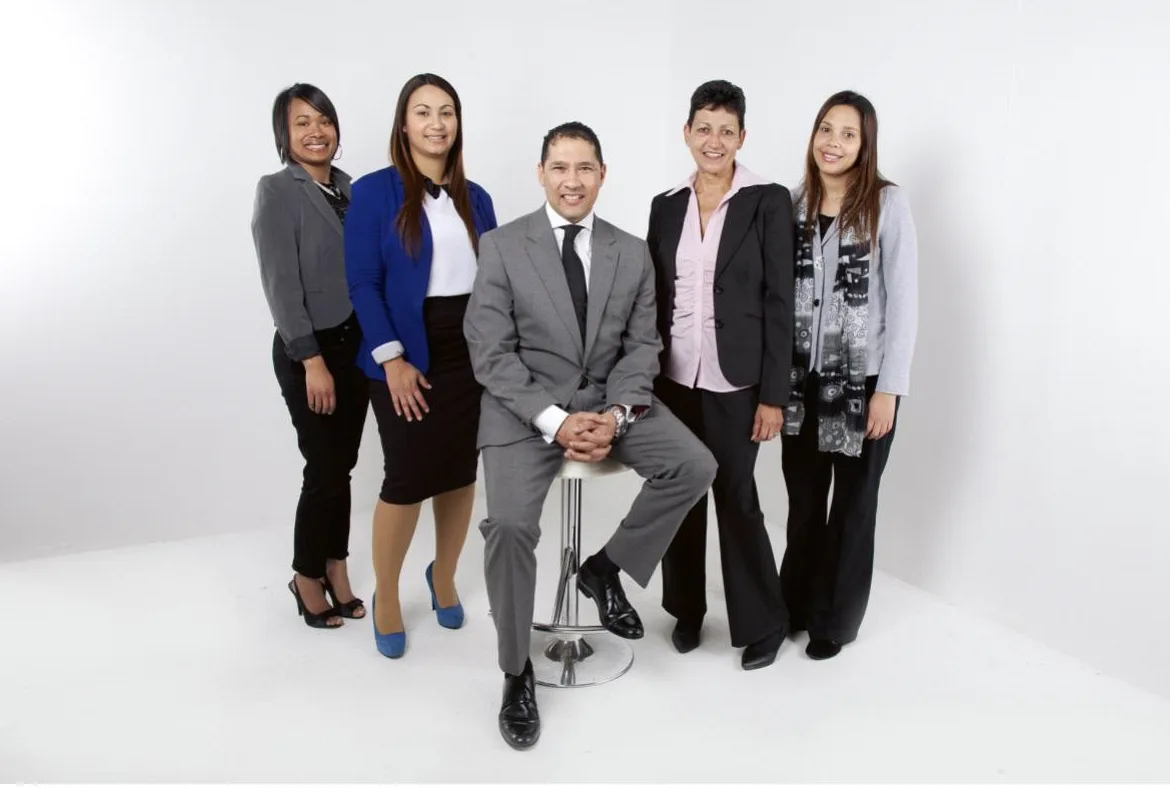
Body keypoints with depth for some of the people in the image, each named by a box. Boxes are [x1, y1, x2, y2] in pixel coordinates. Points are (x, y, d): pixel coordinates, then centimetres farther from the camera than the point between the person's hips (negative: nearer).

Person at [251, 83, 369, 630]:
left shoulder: (346, 187, 10)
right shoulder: (276, 191, -8)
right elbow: (281, 285, -14)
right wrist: (311, 360, -18)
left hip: (356, 344, 6)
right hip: (307, 350, -6)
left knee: (343, 466, 10)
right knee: (325, 469, 0)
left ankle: (335, 571, 24)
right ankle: (307, 576, 21)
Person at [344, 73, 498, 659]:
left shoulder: (475, 198, 10)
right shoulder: (374, 192, -4)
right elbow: (363, 283, -9)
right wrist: (391, 358, -15)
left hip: (473, 352, 5)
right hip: (407, 357, -4)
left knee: (461, 473, 11)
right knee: (407, 477, -2)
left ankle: (443, 577, 35)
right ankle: (385, 598, 20)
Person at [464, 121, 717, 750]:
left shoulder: (632, 253, 6)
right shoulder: (501, 246, -3)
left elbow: (641, 345, 5)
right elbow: (491, 353, -8)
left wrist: (616, 413, -14)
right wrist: (553, 418, -20)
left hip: (610, 402, 4)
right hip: (525, 406, -3)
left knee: (695, 465, -16)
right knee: (509, 523, -23)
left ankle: (606, 568, 7)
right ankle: (516, 673, 1)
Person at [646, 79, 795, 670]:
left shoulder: (769, 202, -5)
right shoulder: (666, 205, 8)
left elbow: (779, 303, -8)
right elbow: (652, 298, 9)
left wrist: (773, 394, -11)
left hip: (735, 382, -4)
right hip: (673, 377, 4)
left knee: (736, 500, 4)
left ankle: (763, 622, 25)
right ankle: (686, 608, 33)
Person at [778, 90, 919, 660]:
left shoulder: (887, 204, -7)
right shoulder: (794, 205, 4)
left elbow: (903, 300, -9)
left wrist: (889, 387, -12)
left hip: (863, 380, -3)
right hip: (801, 378, 3)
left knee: (852, 503, 12)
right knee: (802, 499, 14)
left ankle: (835, 619, 29)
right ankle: (795, 605, 33)